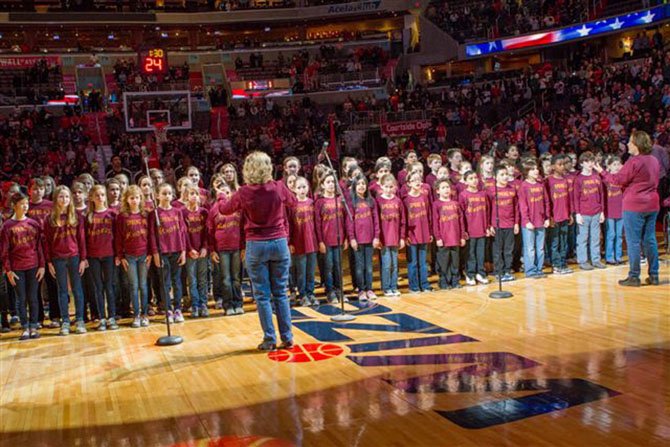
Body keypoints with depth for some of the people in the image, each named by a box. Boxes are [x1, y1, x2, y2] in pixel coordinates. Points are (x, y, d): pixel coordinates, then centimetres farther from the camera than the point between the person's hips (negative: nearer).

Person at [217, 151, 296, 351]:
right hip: (279, 243, 2)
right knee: (281, 293, 10)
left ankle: (269, 339, 9)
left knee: (262, 295, 6)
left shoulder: (244, 193, -9)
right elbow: (293, 202, 15)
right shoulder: (278, 187, -6)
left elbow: (224, 210, 9)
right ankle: (287, 338, 14)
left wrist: (220, 199, 30)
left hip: (256, 246, -2)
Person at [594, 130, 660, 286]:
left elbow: (618, 179, -11)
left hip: (634, 206, -7)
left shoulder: (633, 161, -15)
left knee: (633, 241, -1)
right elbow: (654, 182, 18)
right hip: (652, 205, 7)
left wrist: (602, 172, 1)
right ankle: (653, 276, 15)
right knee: (650, 240, 11)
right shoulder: (654, 161, 9)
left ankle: (634, 277, 2)